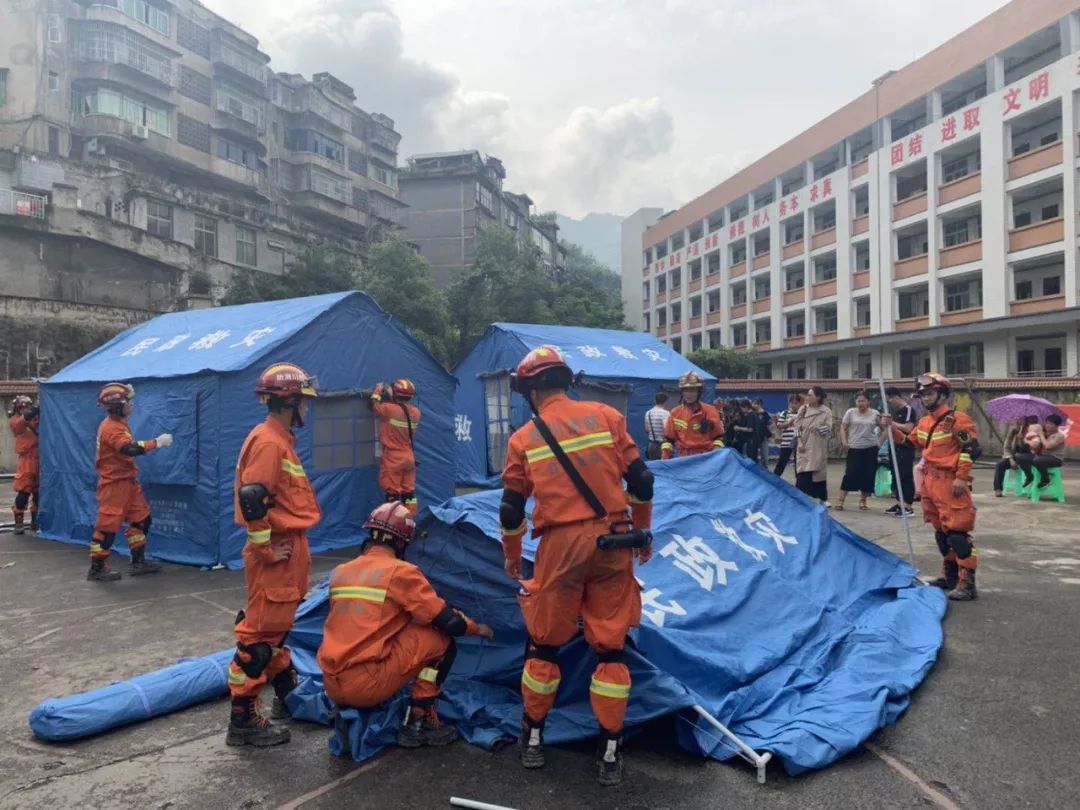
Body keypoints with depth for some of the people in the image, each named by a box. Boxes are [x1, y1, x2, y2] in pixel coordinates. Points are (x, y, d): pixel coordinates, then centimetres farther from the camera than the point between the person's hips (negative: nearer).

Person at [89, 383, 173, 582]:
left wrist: (150, 445, 5)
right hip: (114, 484, -10)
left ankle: (138, 561, 21)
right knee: (108, 525, -3)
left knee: (141, 518, 13)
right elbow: (130, 449, -33)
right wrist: (157, 442, -27)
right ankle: (97, 569, 8)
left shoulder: (119, 424, 12)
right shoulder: (110, 428, -20)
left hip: (127, 481, 10)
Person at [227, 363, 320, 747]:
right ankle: (243, 719, 6)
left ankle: (288, 696, 35)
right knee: (260, 634, -3)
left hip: (290, 550, 10)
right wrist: (266, 549, -19)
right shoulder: (268, 442, -17)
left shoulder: (281, 440, 14)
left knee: (276, 628, 21)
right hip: (277, 555, -10)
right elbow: (252, 500, -26)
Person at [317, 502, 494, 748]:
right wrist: (476, 628, 14)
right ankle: (417, 724, 6)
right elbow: (447, 621, -7)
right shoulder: (400, 572, -8)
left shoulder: (340, 573, 12)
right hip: (367, 685, -7)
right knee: (441, 640, 4)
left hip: (332, 687, 7)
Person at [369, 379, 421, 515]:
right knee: (409, 491, 11)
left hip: (392, 458, -5)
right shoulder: (416, 412, -1)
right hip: (409, 457, 6)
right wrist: (390, 397, 18)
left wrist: (378, 390, 13)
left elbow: (373, 405, -2)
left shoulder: (390, 409, -18)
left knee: (393, 492, 1)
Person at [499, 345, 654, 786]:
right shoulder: (606, 416, 3)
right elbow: (641, 481, 2)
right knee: (610, 647, 11)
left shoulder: (523, 438, 3)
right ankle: (610, 753, 18)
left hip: (561, 544, -1)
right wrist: (642, 532, 16)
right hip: (613, 542, 1)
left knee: (544, 643, 16)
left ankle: (533, 738, 30)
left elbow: (511, 510, 8)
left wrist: (512, 559, 24)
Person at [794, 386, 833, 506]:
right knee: (803, 472, -4)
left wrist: (818, 429, -20)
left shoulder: (826, 411, -1)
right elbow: (797, 426, 1)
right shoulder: (803, 409, 4)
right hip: (804, 446, 1)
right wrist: (799, 442, -7)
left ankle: (823, 499, 19)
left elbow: (829, 429, -6)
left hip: (819, 447, -1)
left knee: (819, 472, 6)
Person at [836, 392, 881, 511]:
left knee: (868, 475, 3)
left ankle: (862, 501, 16)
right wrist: (844, 441, -11)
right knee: (850, 474, -6)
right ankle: (840, 500, -1)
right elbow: (843, 428, 3)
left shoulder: (874, 414, 4)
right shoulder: (850, 412, 2)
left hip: (871, 449, 2)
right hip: (854, 448, -2)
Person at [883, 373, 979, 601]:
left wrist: (961, 477, -19)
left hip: (950, 482, -9)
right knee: (940, 531, 15)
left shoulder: (957, 419, -11)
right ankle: (949, 574, 27)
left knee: (957, 531, -11)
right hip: (931, 481, 9)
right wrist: (893, 428, 9)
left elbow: (970, 448, -15)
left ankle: (967, 583, -8)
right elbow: (909, 443, 23)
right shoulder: (924, 422, 14)